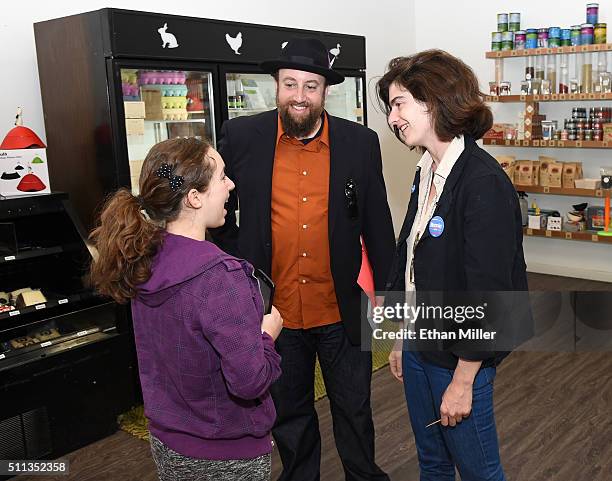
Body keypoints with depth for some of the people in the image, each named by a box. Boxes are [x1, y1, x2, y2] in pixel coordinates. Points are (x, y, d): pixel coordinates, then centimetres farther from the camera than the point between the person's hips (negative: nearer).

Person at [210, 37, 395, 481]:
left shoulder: (360, 142, -5)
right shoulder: (242, 137, -6)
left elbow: (378, 224, 1)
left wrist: (388, 293, 3)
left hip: (342, 309, 0)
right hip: (275, 309, 1)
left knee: (355, 409, 17)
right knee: (289, 413, 20)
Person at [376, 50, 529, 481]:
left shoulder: (484, 183, -22)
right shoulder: (427, 173, 4)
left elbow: (487, 291, -22)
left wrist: (463, 381, -18)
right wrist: (402, 340, 14)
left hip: (459, 359, -8)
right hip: (419, 346, 8)